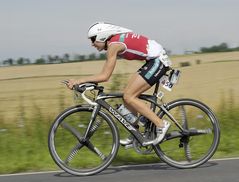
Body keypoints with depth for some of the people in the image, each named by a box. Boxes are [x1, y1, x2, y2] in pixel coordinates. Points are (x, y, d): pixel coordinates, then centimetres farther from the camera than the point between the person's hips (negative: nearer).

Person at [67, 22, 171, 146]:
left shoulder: (113, 45, -16)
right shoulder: (116, 40, 12)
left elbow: (105, 76, -20)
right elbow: (104, 73, 17)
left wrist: (78, 81, -19)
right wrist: (83, 82, 10)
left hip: (158, 60, -10)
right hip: (155, 61, 10)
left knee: (128, 96, -11)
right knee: (127, 95, 9)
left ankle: (161, 125, -10)